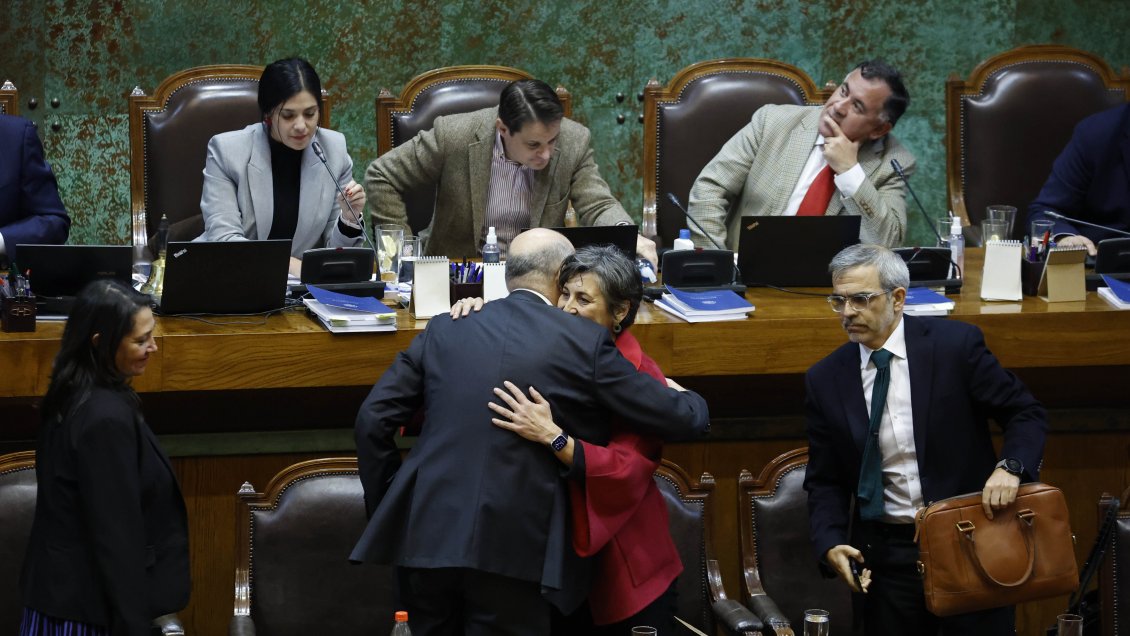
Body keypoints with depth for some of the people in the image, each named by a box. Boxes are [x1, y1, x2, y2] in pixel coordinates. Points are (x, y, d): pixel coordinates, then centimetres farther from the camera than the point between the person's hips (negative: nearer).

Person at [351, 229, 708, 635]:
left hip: (427, 536, 4)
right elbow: (676, 419, 7)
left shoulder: (444, 331, 12)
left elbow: (373, 420, 9)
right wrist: (692, 403, 31)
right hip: (512, 548, -4)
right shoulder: (585, 341, 2)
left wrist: (386, 508, 18)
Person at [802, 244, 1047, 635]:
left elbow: (1026, 414, -1)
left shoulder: (955, 344, -6)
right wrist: (831, 544, -11)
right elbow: (825, 481, 7)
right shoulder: (825, 380, 2)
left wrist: (1010, 466, -20)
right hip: (884, 555, 2)